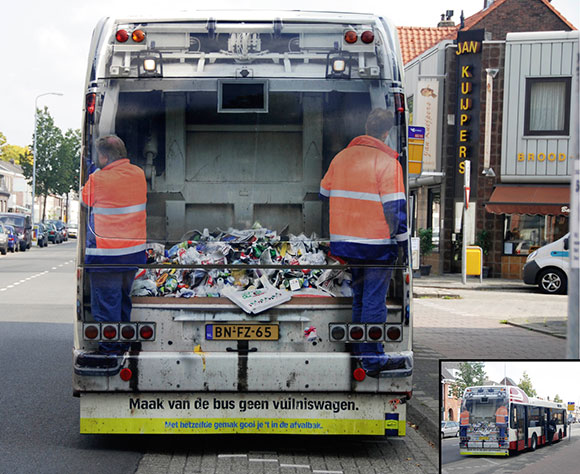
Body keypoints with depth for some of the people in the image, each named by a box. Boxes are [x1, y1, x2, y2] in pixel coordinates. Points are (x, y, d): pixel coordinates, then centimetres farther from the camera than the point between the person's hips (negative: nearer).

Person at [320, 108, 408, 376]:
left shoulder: (340, 157, 8)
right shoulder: (387, 161, -11)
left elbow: (324, 195, 17)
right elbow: (395, 207, -13)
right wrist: (402, 240, -6)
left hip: (343, 242, 6)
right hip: (377, 244, -6)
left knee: (356, 296, 19)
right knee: (375, 301, 1)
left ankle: (358, 350, 28)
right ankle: (373, 359, 5)